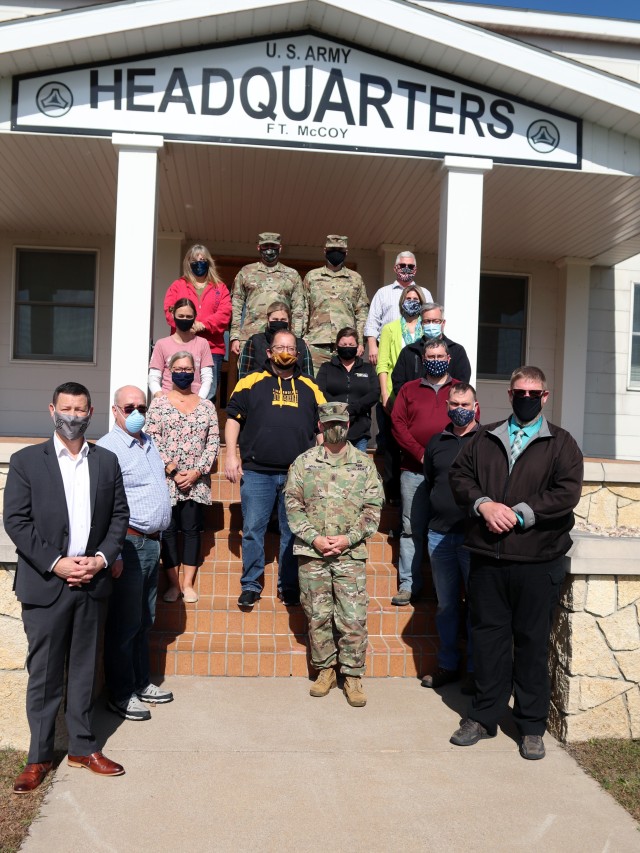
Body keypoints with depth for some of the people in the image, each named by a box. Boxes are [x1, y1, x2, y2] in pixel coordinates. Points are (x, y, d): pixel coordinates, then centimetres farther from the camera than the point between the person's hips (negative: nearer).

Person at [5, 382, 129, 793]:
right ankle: (39, 756, 20)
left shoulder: (107, 461, 8)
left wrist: (102, 558, -6)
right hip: (45, 584, -2)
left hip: (93, 584, 3)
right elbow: (15, 520, -6)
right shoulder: (26, 461, -1)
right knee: (44, 673, 6)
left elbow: (119, 515, 8)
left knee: (84, 669, 13)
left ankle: (83, 747, 26)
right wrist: (55, 563, -13)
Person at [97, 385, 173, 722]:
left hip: (152, 542, 8)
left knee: (144, 621, 18)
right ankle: (121, 694, 16)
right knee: (124, 624, 3)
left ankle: (141, 683, 30)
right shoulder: (108, 449, -13)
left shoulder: (148, 443, 13)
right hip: (129, 543, -8)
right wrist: (113, 553, -22)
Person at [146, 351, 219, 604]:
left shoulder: (206, 406, 8)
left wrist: (196, 472, -9)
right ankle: (173, 584, 11)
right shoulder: (159, 403, 4)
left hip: (197, 481, 1)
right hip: (166, 479, -1)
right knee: (168, 530, 2)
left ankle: (188, 584, 12)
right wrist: (171, 470, -12)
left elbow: (213, 441, 2)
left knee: (192, 529, 4)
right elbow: (152, 440, -3)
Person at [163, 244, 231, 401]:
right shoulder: (177, 285, 16)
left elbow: (225, 313, 1)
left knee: (208, 396, -4)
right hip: (183, 347, 0)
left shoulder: (220, 287, 15)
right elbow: (169, 311, 3)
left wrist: (204, 324, -13)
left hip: (212, 347, 0)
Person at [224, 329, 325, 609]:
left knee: (293, 532, 7)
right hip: (256, 472, -1)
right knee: (253, 530, 1)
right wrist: (231, 455, -4)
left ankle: (289, 587, 18)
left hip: (298, 474, 2)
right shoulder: (252, 382, 8)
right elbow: (233, 418, 5)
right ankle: (250, 585, 13)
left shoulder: (310, 388, 15)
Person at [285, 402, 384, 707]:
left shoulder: (364, 464, 6)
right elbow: (293, 505, 2)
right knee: (317, 616, 8)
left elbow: (372, 509, 2)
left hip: (351, 554, -1)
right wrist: (314, 538, -9)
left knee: (353, 618, -1)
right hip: (312, 553, 1)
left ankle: (353, 676, 12)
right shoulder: (304, 462, 6)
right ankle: (325, 669, 23)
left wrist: (348, 538, -9)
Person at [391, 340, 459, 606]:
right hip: (414, 470, 1)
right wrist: (421, 454, -8)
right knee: (411, 528, 3)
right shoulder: (409, 390, 13)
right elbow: (397, 424, 3)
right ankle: (408, 584, 9)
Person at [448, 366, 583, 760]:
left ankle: (532, 726, 19)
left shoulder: (561, 443, 3)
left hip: (537, 561, -2)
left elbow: (567, 493, -8)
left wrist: (520, 514, -15)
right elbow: (459, 475, 7)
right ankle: (485, 717, 23)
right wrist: (484, 504, -11)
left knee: (533, 642, 6)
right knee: (489, 636, 10)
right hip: (487, 556, 3)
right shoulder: (485, 439, 13)